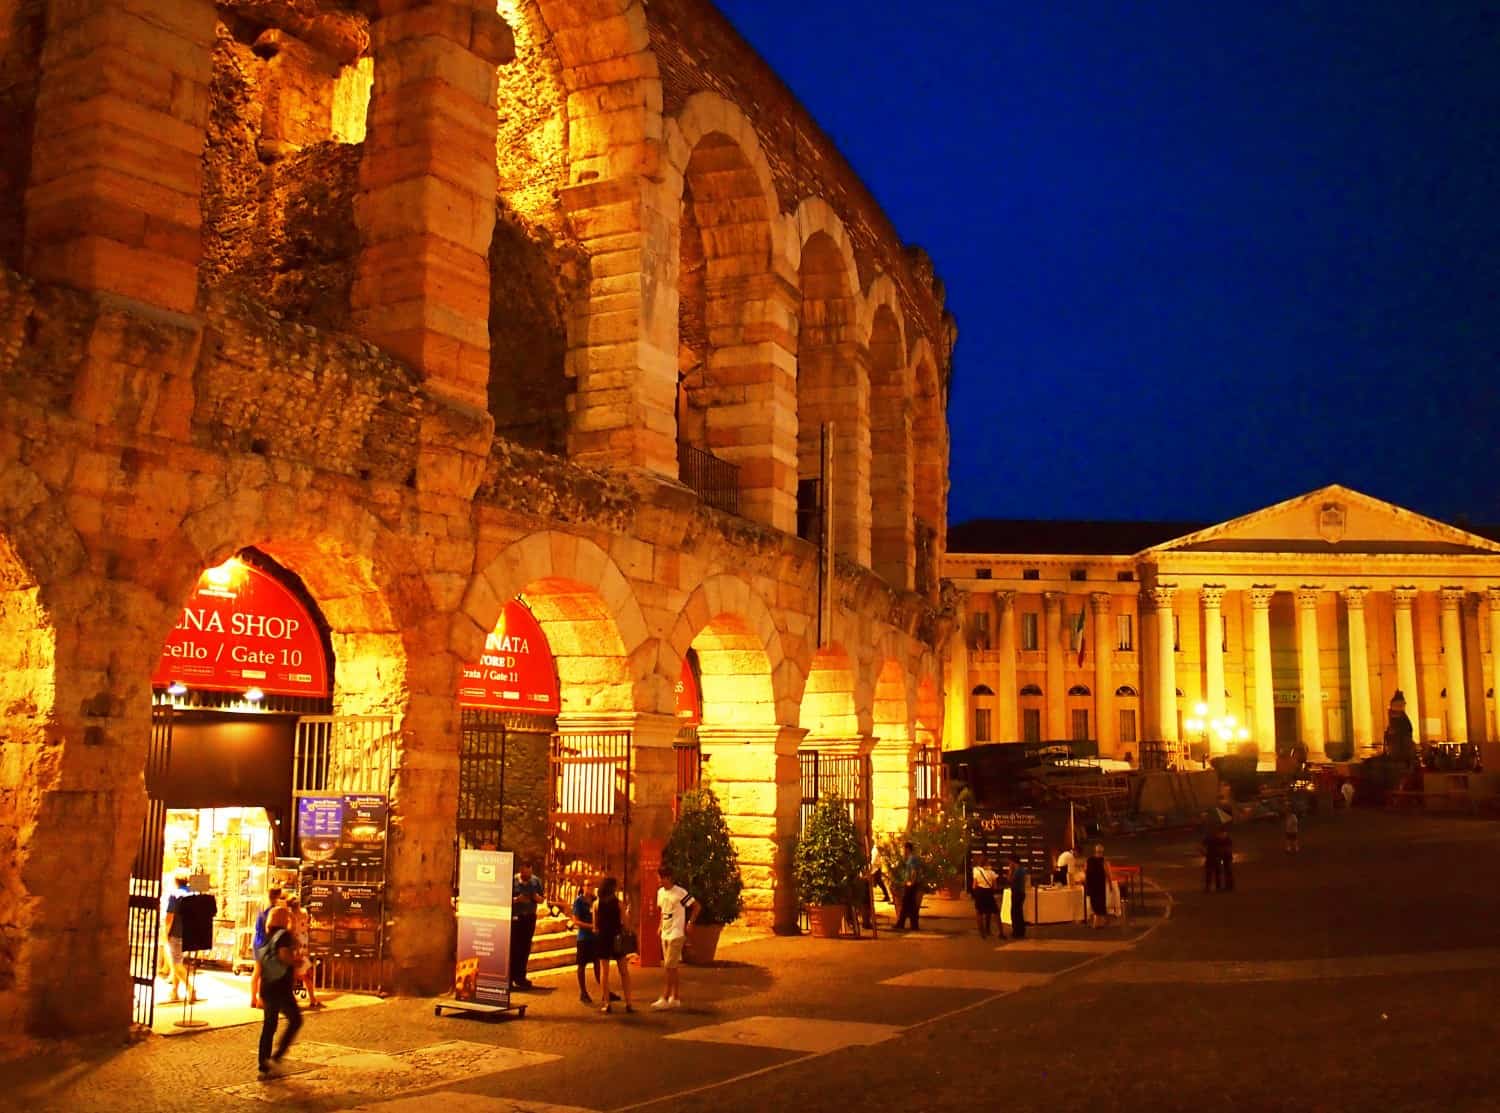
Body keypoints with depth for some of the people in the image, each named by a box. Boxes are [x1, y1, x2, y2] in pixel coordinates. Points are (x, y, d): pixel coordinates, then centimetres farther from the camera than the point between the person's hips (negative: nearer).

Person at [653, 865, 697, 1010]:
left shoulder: (680, 893, -15)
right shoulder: (660, 892, 8)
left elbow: (696, 906, -9)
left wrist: (689, 924, -10)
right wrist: (661, 925, 12)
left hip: (676, 934, -8)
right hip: (665, 934, 8)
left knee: (670, 967, -8)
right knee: (674, 967, 12)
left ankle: (665, 998, -4)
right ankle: (676, 998, 17)